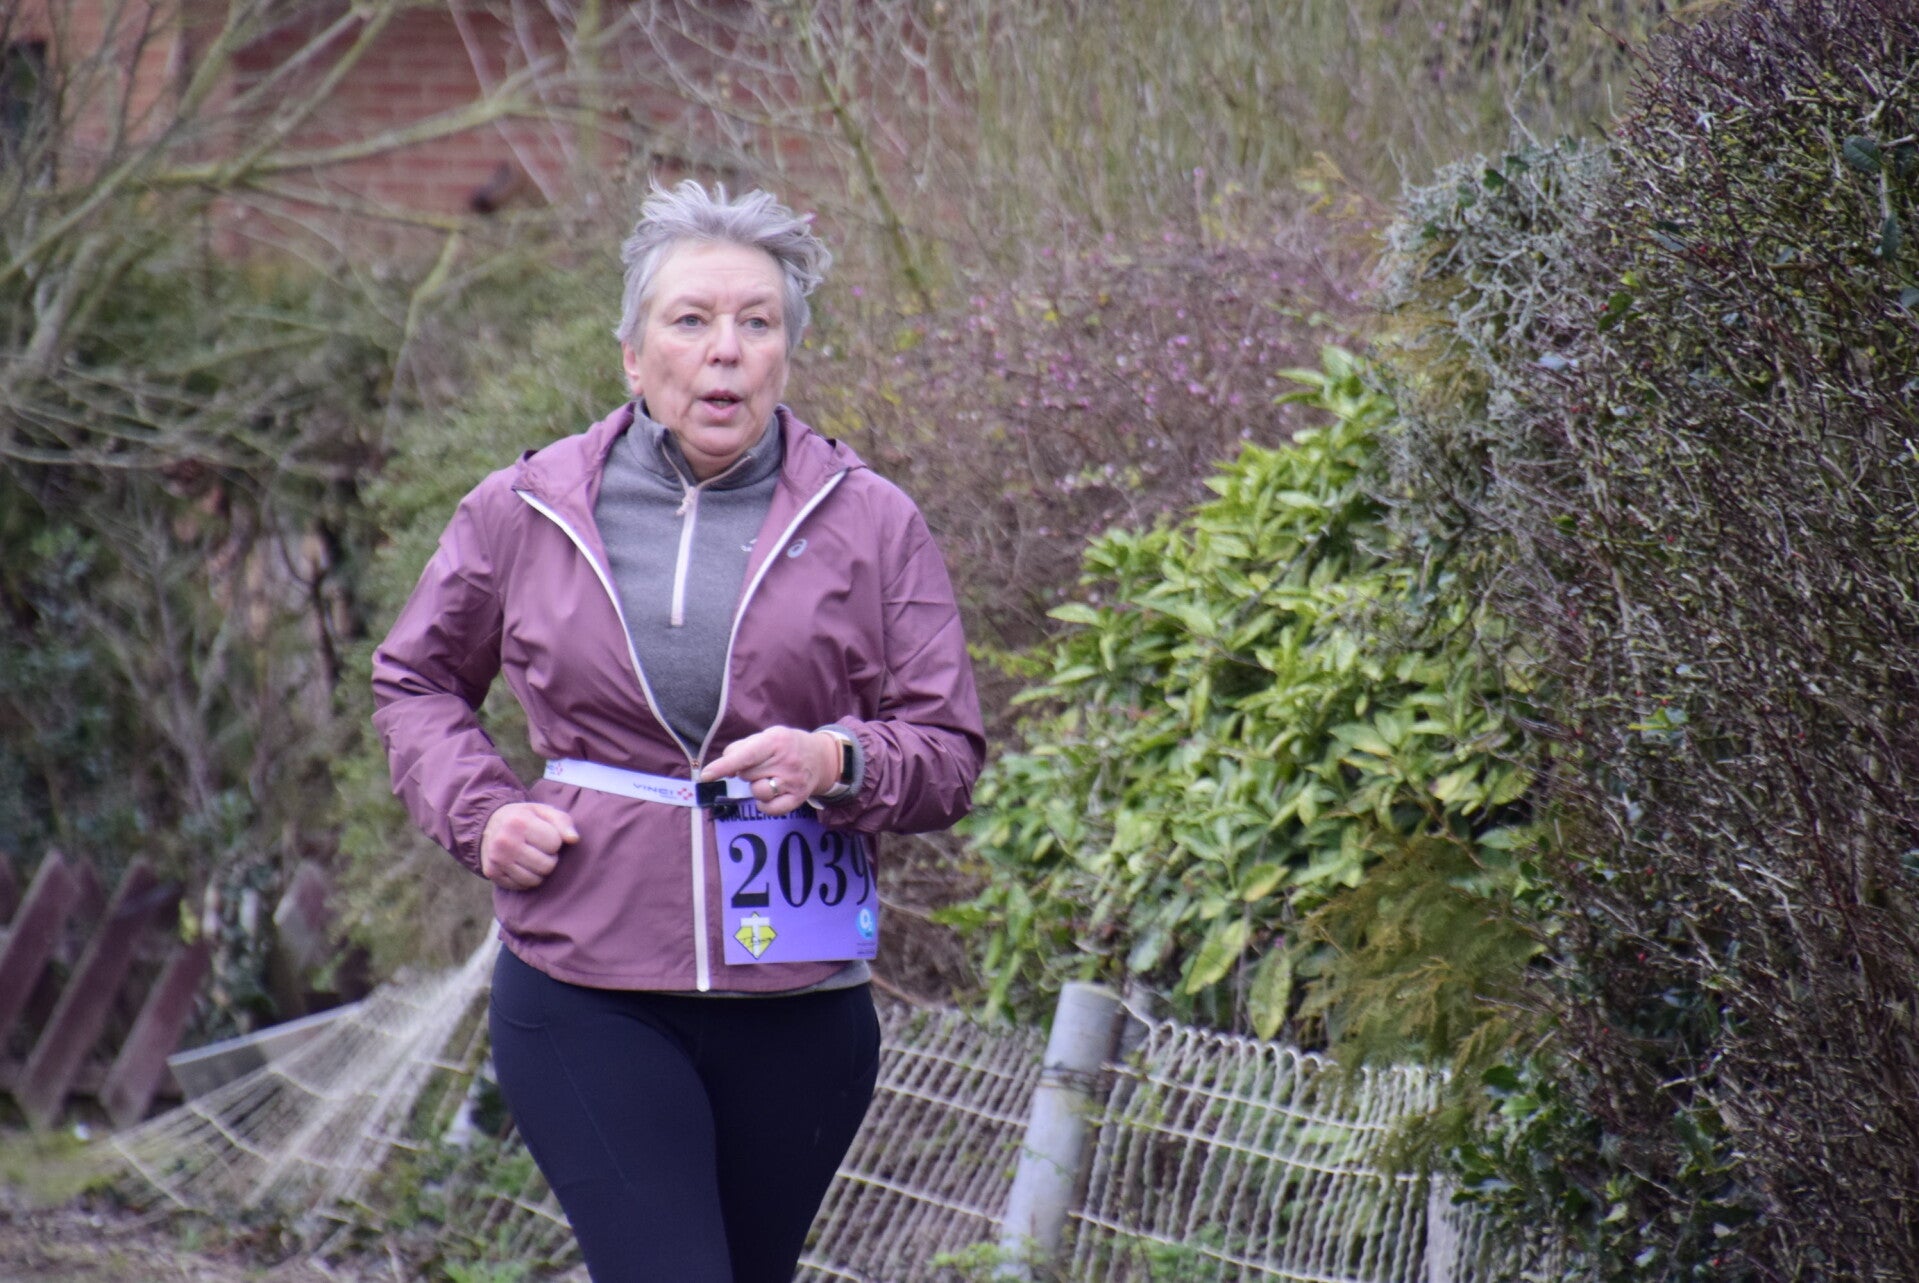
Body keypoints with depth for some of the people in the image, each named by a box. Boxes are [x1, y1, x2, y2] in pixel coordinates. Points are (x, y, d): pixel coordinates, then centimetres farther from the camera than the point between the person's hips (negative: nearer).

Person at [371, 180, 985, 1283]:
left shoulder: (871, 526, 3)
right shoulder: (525, 511, 4)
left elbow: (951, 756, 5)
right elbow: (416, 679, 21)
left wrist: (838, 762, -17)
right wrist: (478, 811, 2)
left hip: (797, 1004, 2)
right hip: (586, 995, -1)